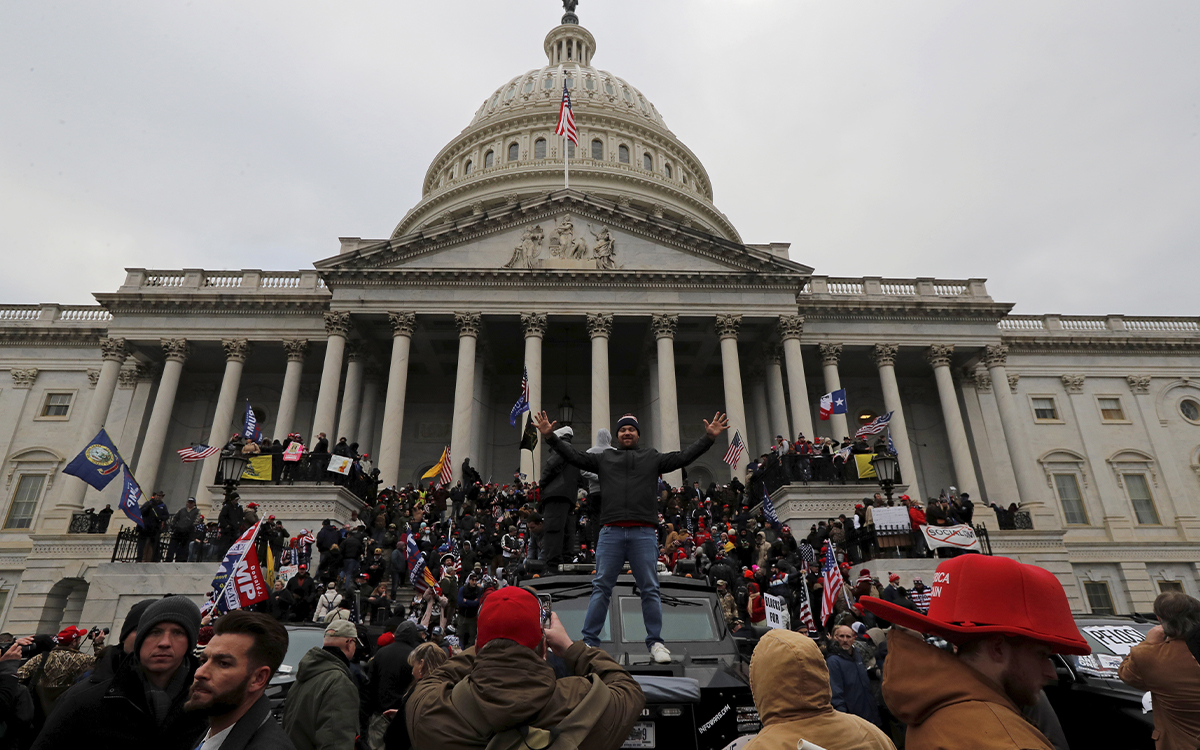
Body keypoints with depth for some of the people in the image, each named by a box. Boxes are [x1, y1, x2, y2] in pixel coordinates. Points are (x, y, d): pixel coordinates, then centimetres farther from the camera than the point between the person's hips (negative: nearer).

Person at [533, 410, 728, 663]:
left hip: (644, 533, 0)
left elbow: (684, 457, 10)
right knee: (601, 587, 2)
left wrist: (709, 437, 2)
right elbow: (574, 456, 13)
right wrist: (550, 437, 3)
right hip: (611, 532, 0)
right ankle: (589, 641, 8)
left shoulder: (652, 457, 17)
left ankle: (655, 643, 14)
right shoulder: (604, 458, 18)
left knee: (650, 589, 4)